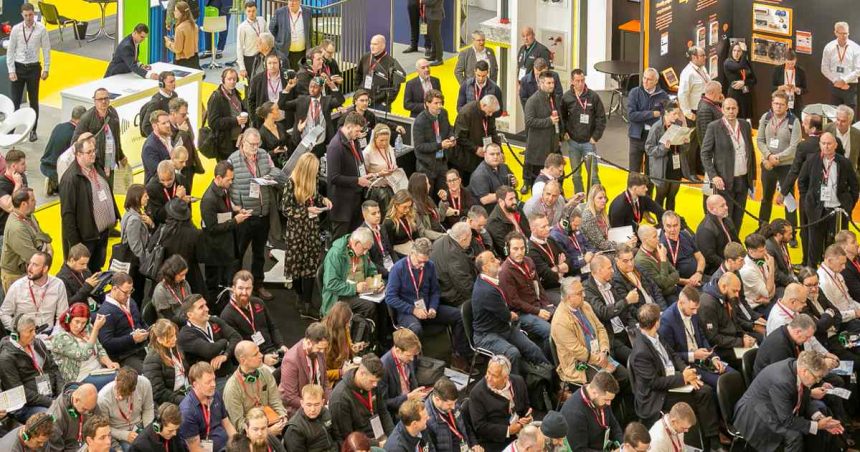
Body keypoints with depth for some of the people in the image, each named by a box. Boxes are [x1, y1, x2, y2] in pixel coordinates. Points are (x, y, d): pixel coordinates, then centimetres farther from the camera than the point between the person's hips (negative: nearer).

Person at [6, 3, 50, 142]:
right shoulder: (16, 29, -4)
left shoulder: (41, 29, -7)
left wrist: (46, 69, -1)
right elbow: (10, 51, 0)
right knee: (15, 101, -1)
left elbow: (46, 50, 0)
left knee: (34, 100, 10)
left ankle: (33, 131, 21)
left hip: (34, 68, 0)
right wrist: (11, 71, -5)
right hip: (18, 67, 0)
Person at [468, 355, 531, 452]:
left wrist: (527, 418, -6)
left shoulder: (518, 382, 4)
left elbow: (526, 407, 18)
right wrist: (507, 431, -17)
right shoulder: (477, 393, -9)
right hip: (494, 443, -6)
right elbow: (479, 426, -11)